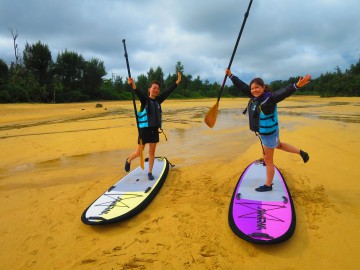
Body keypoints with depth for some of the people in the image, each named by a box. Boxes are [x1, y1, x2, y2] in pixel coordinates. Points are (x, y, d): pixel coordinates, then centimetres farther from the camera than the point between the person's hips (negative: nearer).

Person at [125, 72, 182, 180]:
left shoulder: (158, 100, 6)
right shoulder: (144, 99, -8)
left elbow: (169, 91, 6)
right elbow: (138, 92, -27)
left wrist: (178, 81, 5)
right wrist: (133, 84, -48)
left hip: (154, 130, 4)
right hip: (144, 129, -4)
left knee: (152, 152, 9)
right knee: (139, 152, 3)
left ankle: (150, 173, 21)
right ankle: (128, 161, 35)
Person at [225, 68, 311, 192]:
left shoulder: (269, 98, -24)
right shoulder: (254, 96, -2)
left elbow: (283, 92, -40)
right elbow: (242, 86, 6)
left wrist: (296, 85, -56)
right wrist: (231, 76, 10)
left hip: (268, 134, -9)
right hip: (263, 132, 9)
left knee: (268, 160, 5)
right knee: (278, 145, 34)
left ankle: (268, 185, 22)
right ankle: (301, 153, 52)